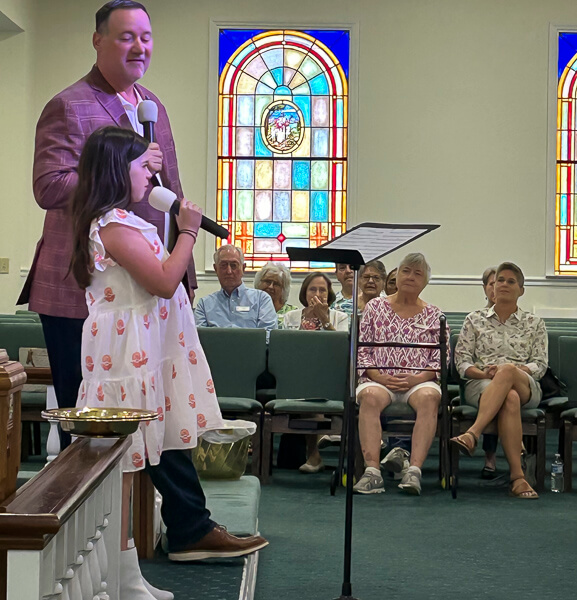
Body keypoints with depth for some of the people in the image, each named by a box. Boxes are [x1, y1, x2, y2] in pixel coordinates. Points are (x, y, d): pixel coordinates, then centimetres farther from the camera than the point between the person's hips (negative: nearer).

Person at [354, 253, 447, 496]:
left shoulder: (434, 315, 15)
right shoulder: (375, 307, 14)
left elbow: (440, 359, 8)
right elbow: (361, 350, 9)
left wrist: (416, 379, -9)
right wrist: (380, 377, -7)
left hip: (419, 382, 0)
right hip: (379, 379, 0)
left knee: (429, 397, -35)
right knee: (370, 397, -35)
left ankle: (414, 470, -41)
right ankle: (372, 471, -41)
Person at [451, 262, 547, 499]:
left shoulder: (534, 323, 18)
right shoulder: (475, 319, 19)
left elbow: (540, 365, 8)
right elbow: (461, 360, 10)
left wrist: (513, 370, -12)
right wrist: (484, 373, -11)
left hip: (525, 388, 0)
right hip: (481, 385, 0)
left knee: (507, 369, -39)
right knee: (510, 399, -40)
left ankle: (472, 435, -51)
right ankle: (517, 477, -49)